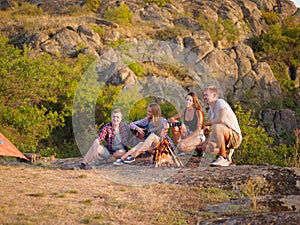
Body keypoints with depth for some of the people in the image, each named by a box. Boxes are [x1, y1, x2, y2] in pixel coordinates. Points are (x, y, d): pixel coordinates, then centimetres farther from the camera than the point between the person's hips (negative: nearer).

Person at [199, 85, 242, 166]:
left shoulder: (220, 102, -12)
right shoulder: (210, 111, 13)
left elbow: (221, 119, -32)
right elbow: (214, 133, 15)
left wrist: (207, 124, -15)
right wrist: (206, 142, -2)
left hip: (235, 137, -9)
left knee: (217, 127, -34)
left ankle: (223, 158, -26)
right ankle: (227, 152, 16)